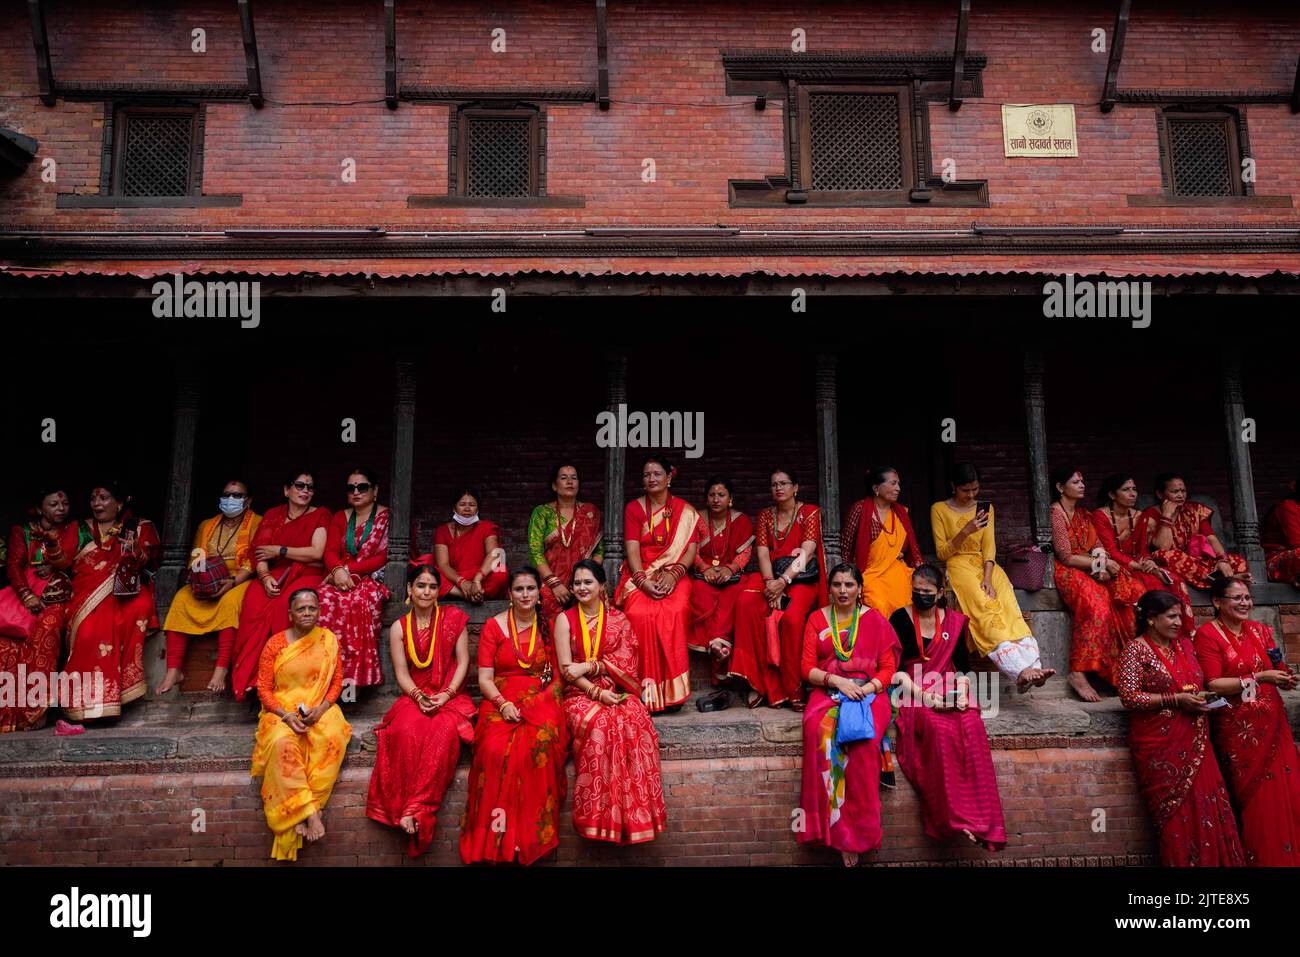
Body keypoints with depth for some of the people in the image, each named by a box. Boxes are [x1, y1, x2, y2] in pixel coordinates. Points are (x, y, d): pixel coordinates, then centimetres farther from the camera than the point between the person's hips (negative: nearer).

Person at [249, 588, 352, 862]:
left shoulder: (328, 639, 4)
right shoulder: (275, 643, -1)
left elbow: (336, 681, 6)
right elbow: (263, 688, 0)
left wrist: (321, 708, -12)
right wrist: (286, 715, -15)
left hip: (320, 709, 1)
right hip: (282, 710, -1)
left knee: (333, 738, -33)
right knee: (282, 744, -35)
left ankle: (301, 811, -26)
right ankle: (311, 812, -32)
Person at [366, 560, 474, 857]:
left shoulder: (453, 618, 5)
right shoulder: (399, 628, 8)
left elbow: (463, 661, 1)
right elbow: (401, 673, 2)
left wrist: (446, 695, -12)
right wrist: (418, 696, -17)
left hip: (450, 696, -1)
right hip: (415, 697, 1)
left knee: (444, 732, -33)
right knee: (407, 732, -32)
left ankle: (415, 810, -30)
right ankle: (411, 811, -29)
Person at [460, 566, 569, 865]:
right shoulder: (493, 626, 8)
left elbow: (559, 674, 10)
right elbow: (485, 678, 3)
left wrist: (534, 705, -8)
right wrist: (504, 704, -15)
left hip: (542, 701, 1)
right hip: (501, 701, 0)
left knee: (540, 746, -32)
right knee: (495, 749, -31)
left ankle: (532, 838, -19)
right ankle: (495, 841, -17)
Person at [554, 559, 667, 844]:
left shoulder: (618, 619, 11)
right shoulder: (565, 619, 7)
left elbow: (627, 661, 1)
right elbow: (566, 668, -2)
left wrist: (589, 666, -12)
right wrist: (597, 692, -14)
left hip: (617, 691, 2)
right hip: (580, 693, -1)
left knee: (635, 722, -31)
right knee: (596, 723, -34)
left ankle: (633, 814, -23)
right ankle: (601, 816, -26)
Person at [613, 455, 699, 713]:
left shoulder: (686, 512, 12)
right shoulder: (634, 508, 11)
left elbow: (691, 550, 2)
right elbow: (632, 550, -1)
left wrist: (673, 574, -17)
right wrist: (644, 581, -17)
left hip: (674, 575, 0)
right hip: (639, 575, 0)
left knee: (675, 612, -33)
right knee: (639, 613, -32)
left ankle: (671, 689, -25)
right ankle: (646, 689, -25)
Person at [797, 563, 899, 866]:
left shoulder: (875, 620, 11)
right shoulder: (817, 619, 13)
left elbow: (888, 669, 7)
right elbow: (807, 667, 7)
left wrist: (868, 687, -12)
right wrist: (836, 680, -10)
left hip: (868, 692, 0)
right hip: (827, 693, 1)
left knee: (862, 741, -32)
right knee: (821, 734, -33)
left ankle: (858, 834, -21)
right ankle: (836, 830, -26)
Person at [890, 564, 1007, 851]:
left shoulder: (954, 621, 11)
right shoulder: (900, 619, 1)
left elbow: (962, 665, 9)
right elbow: (896, 668, -4)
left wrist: (962, 692, -11)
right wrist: (923, 695, -17)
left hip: (949, 691, 3)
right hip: (913, 692, -3)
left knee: (972, 725, -31)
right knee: (941, 729, -34)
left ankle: (981, 817, -27)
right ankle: (953, 818, -31)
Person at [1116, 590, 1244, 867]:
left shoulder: (1184, 645, 13)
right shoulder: (1136, 650, -7)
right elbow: (1128, 696, -14)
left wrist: (1204, 698, 4)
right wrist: (1175, 700, -17)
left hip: (1194, 741, 6)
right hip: (1160, 745, -6)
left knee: (1209, 806, -1)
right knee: (1176, 813, -3)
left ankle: (1216, 861, 9)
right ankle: (1181, 862, 9)